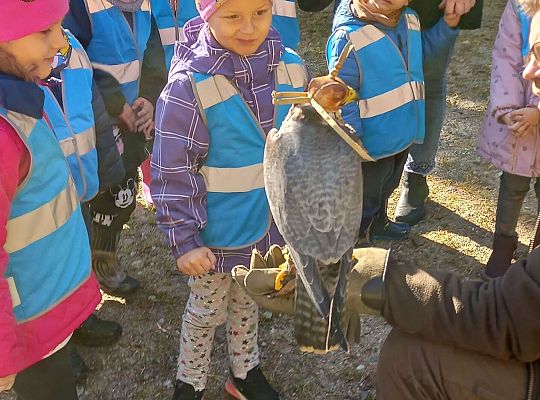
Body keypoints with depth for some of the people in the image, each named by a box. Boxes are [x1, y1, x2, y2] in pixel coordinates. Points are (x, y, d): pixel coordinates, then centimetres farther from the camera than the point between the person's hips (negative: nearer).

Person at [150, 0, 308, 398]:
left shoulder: (291, 67, -8)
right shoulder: (189, 85, -23)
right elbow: (173, 173, -18)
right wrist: (184, 238, -18)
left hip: (271, 224, 5)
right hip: (217, 234, -4)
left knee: (248, 302, 25)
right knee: (206, 310, 17)